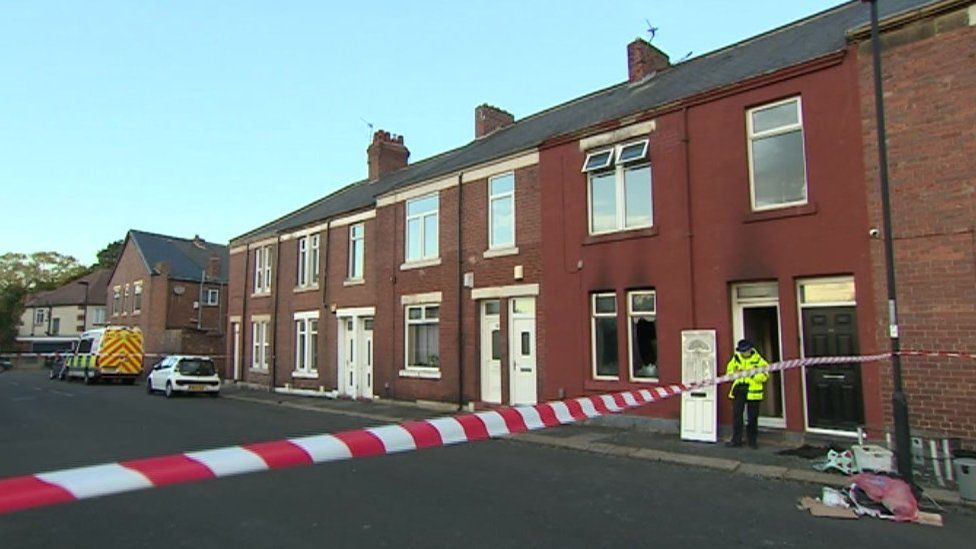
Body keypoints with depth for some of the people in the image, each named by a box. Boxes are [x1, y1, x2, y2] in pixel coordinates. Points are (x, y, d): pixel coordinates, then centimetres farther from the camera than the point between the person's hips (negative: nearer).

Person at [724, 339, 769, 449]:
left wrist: (753, 374, -24)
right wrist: (734, 373, -9)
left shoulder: (758, 360, -5)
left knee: (752, 418, 6)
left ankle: (752, 440, 20)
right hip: (738, 390, 3)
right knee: (736, 415, 4)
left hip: (753, 392, -3)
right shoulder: (736, 358, 6)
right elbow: (729, 371, 12)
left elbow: (765, 376, -10)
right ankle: (736, 440, 12)